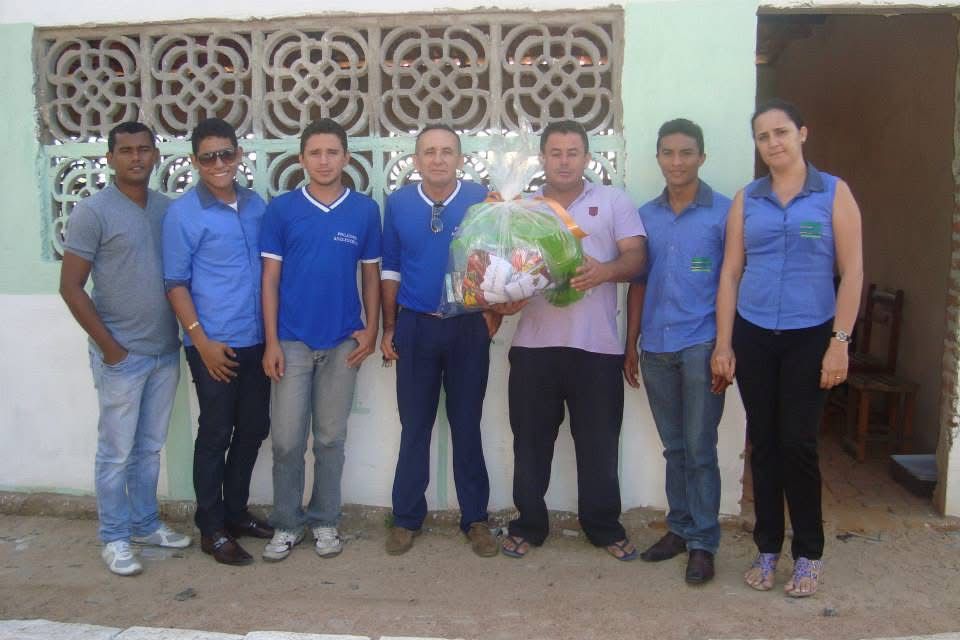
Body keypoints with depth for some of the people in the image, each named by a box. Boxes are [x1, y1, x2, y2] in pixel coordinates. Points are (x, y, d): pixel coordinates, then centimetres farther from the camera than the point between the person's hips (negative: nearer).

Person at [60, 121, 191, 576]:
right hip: (120, 355, -5)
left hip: (165, 351, 5)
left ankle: (145, 524, 31)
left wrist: (184, 331, 5)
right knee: (116, 451, 6)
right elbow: (71, 287, -10)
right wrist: (109, 346, -11)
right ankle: (114, 538, 20)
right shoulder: (93, 211, -9)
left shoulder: (169, 208, 6)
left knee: (149, 448, 16)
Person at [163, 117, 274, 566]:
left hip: (257, 340, 5)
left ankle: (236, 511, 31)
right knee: (216, 435, 4)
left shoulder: (257, 205, 7)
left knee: (253, 429, 13)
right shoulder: (183, 214, -7)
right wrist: (201, 340, -14)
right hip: (214, 345, -5)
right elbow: (175, 282, -7)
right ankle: (212, 529, 18)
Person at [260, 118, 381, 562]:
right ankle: (286, 524, 20)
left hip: (343, 342, 1)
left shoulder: (365, 210, 2)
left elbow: (371, 275, 8)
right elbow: (270, 278, 0)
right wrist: (271, 341, -4)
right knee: (287, 440, 3)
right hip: (292, 341, 0)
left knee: (330, 439, 10)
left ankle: (324, 522, 24)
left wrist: (371, 330, -1)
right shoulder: (282, 208, 0)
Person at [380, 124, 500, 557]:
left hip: (468, 328, -1)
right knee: (414, 426, 9)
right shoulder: (398, 203, 2)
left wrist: (495, 310, -8)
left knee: (467, 424, 8)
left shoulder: (482, 199, -3)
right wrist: (389, 327, 5)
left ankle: (475, 518, 20)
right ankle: (407, 518, 21)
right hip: (415, 327, 1)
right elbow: (391, 269, 7)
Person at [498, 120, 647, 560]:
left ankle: (604, 527, 24)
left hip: (597, 346, -1)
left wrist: (605, 270, -23)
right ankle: (529, 524, 23)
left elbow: (636, 257, -2)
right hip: (534, 345, 2)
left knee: (599, 442, 7)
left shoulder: (613, 201, 8)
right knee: (531, 441, 8)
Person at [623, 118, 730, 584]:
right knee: (674, 447, 14)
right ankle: (679, 528, 26)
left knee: (699, 449, 1)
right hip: (656, 348, 4)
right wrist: (630, 346, 11)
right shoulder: (646, 216, 11)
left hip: (700, 346, -4)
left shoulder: (723, 212, -2)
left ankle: (703, 542, 12)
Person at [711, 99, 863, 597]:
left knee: (798, 442, -2)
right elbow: (730, 272, 5)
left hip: (809, 336, -2)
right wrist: (723, 345, 1)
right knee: (763, 442, 7)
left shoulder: (833, 193, 1)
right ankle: (767, 549, 21)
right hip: (753, 337, 2)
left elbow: (852, 271, -2)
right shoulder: (746, 200, 7)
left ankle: (808, 554, 16)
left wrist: (840, 341, -9)